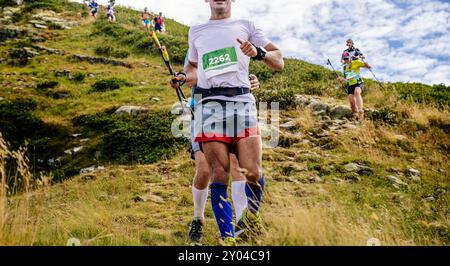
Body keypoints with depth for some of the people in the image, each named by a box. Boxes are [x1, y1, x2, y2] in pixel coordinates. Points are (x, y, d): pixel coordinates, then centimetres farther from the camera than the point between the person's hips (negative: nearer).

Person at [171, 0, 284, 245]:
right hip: (209, 103, 1)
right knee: (219, 175, -7)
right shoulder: (196, 31, 25)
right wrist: (183, 77, 12)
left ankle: (252, 216, 16)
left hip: (242, 102, -1)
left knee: (253, 172, -13)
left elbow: (279, 62, 13)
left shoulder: (245, 26, 19)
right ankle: (227, 238, 2)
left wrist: (258, 52, -8)